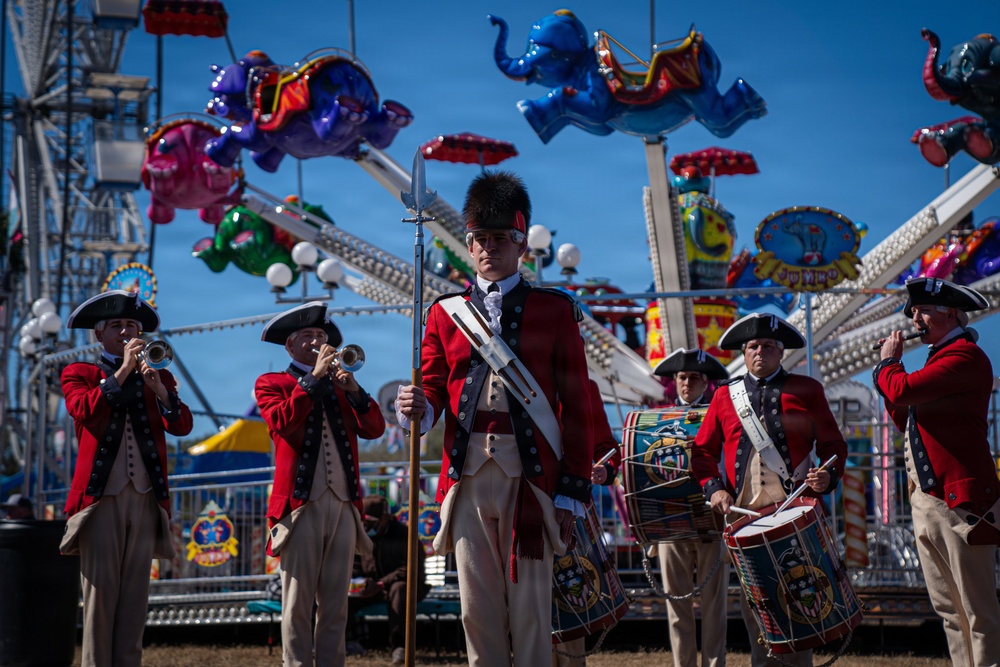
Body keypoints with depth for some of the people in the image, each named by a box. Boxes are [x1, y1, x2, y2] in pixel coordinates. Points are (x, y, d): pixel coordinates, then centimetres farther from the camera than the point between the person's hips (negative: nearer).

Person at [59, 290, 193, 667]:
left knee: (135, 593, 1)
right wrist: (122, 372, -12)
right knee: (100, 590, -7)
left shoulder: (158, 376, 18)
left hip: (146, 497, 3)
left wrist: (158, 387, -12)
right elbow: (85, 411, -11)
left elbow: (182, 426, 3)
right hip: (101, 495, -3)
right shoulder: (79, 374, 10)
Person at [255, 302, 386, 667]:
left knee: (335, 602, 3)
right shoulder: (271, 384, 9)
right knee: (298, 601, -5)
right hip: (301, 503, -4)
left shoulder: (339, 386, 21)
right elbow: (282, 421, -11)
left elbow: (374, 428, 8)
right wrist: (314, 378, -10)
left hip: (343, 503, 4)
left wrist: (352, 388, -7)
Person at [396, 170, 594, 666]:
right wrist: (417, 409, -16)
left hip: (530, 476, -2)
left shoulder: (554, 310, 5)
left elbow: (577, 407, 3)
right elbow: (434, 393, 10)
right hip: (467, 475, 2)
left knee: (529, 607, -2)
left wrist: (572, 493, -3)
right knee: (478, 607, 4)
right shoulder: (446, 314, 12)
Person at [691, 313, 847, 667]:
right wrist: (713, 488, -1)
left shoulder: (806, 390, 8)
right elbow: (702, 450, 15)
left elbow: (833, 445, 7)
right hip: (744, 515, 2)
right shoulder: (726, 396, 14)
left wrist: (828, 474, -13)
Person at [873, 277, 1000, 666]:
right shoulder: (939, 357, 20)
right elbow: (906, 420, 22)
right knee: (949, 612, 10)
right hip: (926, 501, 10)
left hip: (959, 501, -10)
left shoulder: (966, 357, -12)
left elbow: (902, 390, -24)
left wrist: (888, 362, -3)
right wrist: (891, 366, 11)